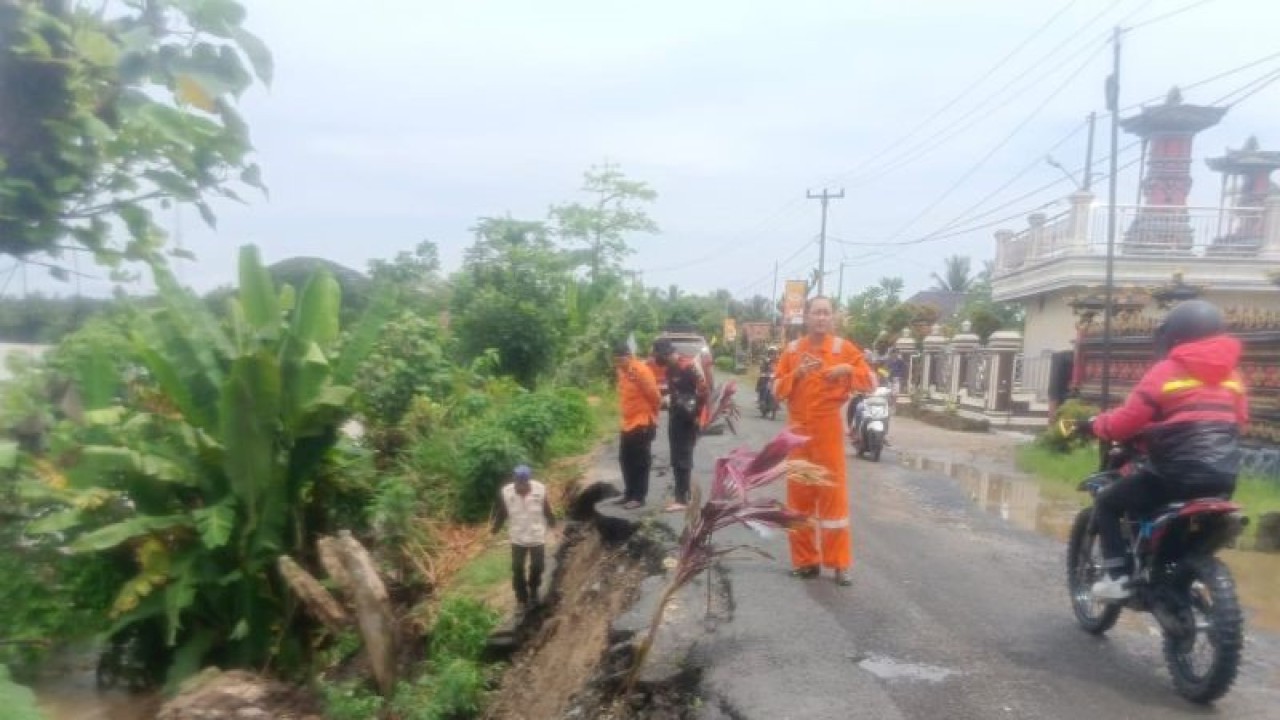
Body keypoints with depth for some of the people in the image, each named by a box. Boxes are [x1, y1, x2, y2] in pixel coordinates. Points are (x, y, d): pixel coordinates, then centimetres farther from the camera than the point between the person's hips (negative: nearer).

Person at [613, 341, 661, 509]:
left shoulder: (642, 370, -17)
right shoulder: (622, 371, 8)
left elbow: (655, 396, -15)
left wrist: (651, 416, -5)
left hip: (642, 424, -8)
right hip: (628, 423, 8)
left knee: (640, 462, 0)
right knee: (625, 460, 14)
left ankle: (639, 497, 8)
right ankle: (629, 493, 25)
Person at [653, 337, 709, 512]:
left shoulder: (688, 366, -18)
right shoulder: (670, 368, 9)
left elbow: (704, 390, -19)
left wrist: (697, 413, -14)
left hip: (687, 419, -9)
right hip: (675, 417, 9)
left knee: (683, 459, -6)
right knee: (676, 459, 13)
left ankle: (683, 498, -1)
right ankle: (681, 496, 21)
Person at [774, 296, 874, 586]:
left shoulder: (844, 347, -1)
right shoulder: (792, 349, 6)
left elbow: (870, 382, 0)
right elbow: (777, 390, 4)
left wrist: (849, 370, -17)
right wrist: (797, 373, -13)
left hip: (829, 429, -3)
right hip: (798, 429, 3)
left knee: (833, 493, -2)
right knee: (799, 494, 7)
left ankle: (839, 563, 4)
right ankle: (805, 559, 16)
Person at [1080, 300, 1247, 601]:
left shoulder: (1166, 371, -7)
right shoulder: (1232, 375, 12)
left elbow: (1126, 421, -8)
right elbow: (1239, 418, 23)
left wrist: (1094, 425, 10)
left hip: (1178, 473, -7)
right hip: (1223, 477, 7)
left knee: (1106, 504, 8)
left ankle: (1118, 576, -1)